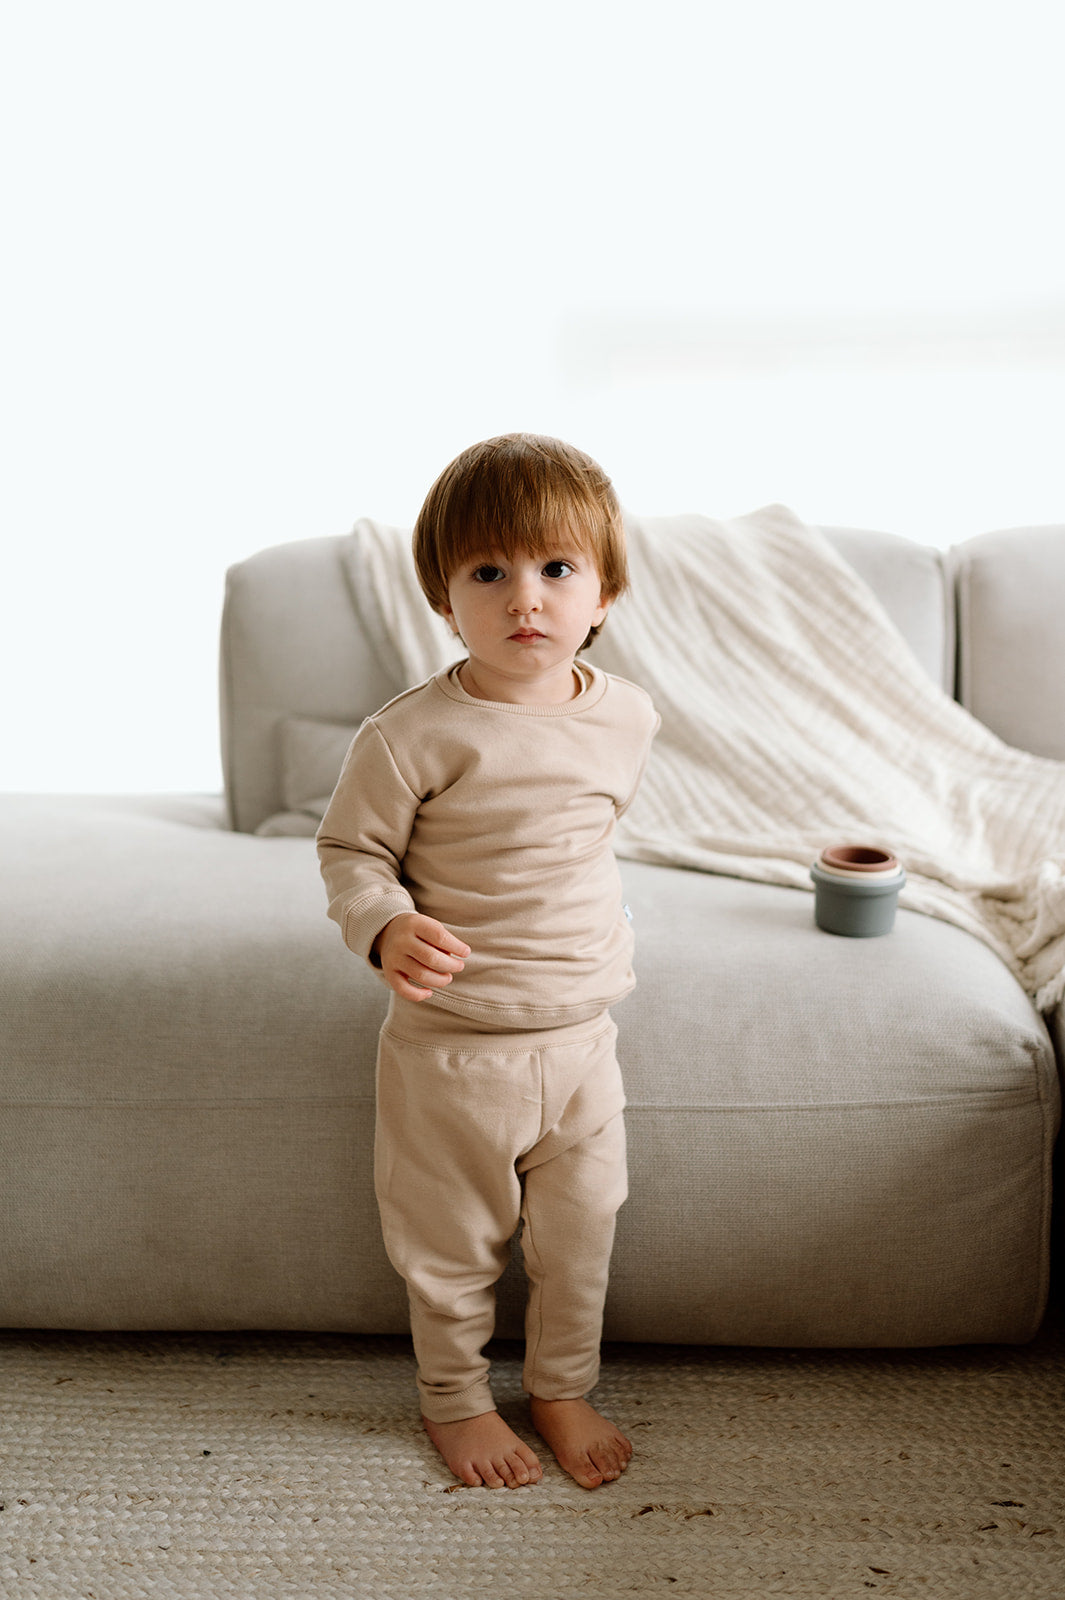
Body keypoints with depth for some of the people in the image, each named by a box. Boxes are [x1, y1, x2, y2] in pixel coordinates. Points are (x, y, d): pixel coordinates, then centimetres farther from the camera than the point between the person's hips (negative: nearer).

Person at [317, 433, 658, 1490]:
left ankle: (563, 1388, 42)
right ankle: (454, 1399, 39)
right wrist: (387, 929, -28)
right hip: (451, 1048, -4)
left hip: (581, 1036, 4)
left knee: (580, 1234, 18)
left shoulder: (627, 718, -3)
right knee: (452, 1244, 14)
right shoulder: (413, 734, -20)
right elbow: (349, 848, -10)